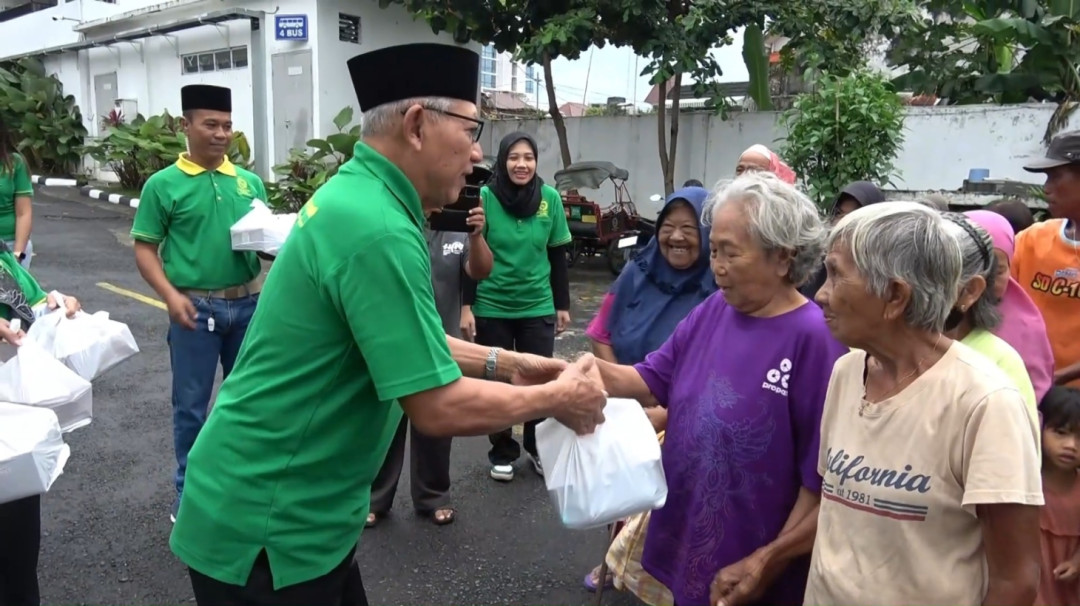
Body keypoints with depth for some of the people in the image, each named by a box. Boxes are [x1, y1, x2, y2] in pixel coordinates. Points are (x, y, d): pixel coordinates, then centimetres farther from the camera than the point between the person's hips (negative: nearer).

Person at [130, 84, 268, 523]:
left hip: (248, 302, 4)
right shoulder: (164, 184, -4)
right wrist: (171, 295, -16)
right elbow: (144, 249, -4)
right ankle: (189, 490, 24)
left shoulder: (249, 181, 6)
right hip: (196, 306, -3)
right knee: (191, 403, 8)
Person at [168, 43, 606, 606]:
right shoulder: (377, 231, -27)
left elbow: (402, 337, 15)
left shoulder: (353, 194, 4)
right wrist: (557, 398, -12)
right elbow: (439, 408, -26)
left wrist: (500, 362, 9)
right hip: (266, 526, -9)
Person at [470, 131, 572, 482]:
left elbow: (558, 256, 4)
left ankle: (538, 447, 30)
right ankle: (503, 453, 28)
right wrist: (466, 305, -8)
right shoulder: (484, 197, -10)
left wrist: (563, 305, 7)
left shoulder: (550, 198, -4)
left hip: (538, 307, 2)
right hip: (492, 308, -1)